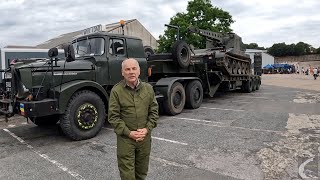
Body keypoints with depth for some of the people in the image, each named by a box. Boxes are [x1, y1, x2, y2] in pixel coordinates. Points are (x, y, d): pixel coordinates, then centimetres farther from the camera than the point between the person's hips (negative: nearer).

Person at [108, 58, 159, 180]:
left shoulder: (148, 88, 1)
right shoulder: (116, 91, -9)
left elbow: (154, 111, 5)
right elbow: (113, 116, -9)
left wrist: (147, 129, -8)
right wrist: (128, 132, -15)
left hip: (145, 137, 3)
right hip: (125, 138, -3)